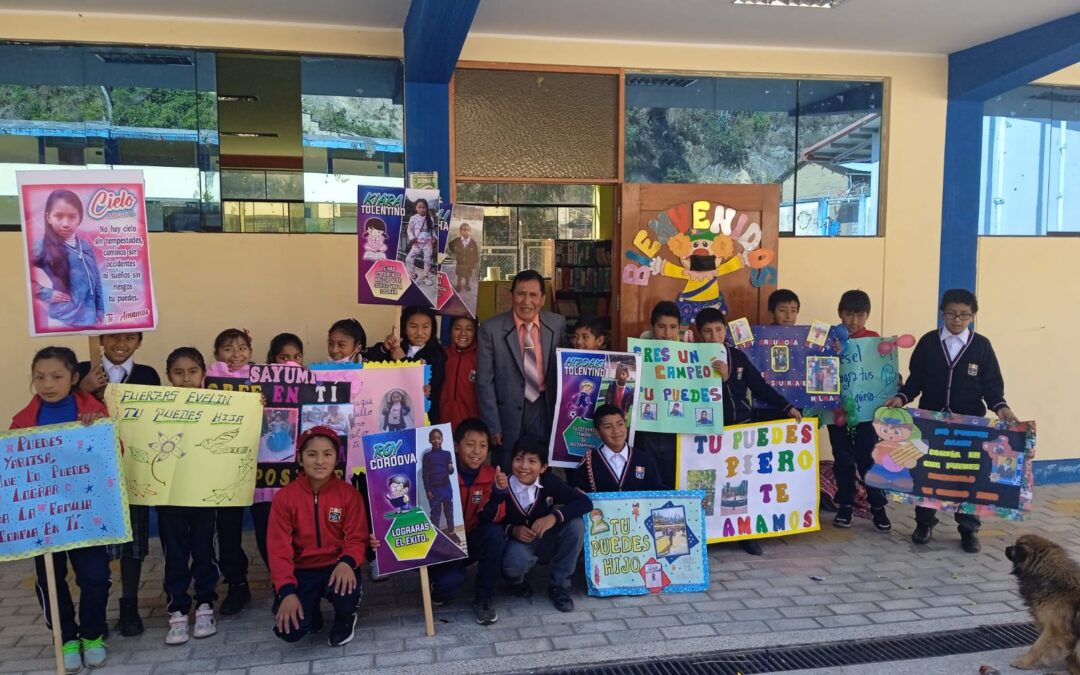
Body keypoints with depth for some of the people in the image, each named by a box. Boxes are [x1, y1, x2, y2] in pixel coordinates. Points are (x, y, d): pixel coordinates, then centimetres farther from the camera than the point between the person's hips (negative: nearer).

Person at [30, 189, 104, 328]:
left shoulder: (86, 246, 7)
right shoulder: (44, 249, -6)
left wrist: (100, 311, 11)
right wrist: (47, 294, -9)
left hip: (89, 315, 4)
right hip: (64, 319, -4)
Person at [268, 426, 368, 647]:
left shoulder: (349, 494, -5)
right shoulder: (284, 497, -5)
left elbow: (357, 538, -6)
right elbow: (279, 548, -8)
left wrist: (347, 562, -31)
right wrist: (287, 591, -22)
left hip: (336, 566, 0)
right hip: (301, 570, 0)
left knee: (344, 591, -35)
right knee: (289, 630, -22)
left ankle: (346, 617, 6)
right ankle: (312, 611, 18)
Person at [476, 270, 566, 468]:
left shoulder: (557, 324, -2)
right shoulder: (491, 329, -10)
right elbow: (485, 382, -8)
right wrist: (492, 426, -9)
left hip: (545, 410, 2)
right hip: (508, 413, -2)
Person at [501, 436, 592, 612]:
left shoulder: (550, 482, -16)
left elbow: (585, 502, -21)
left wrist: (554, 516, -33)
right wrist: (511, 530, -30)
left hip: (548, 542, 3)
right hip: (519, 543, -3)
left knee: (576, 524, -24)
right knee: (512, 563, -37)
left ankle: (559, 585, -4)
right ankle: (517, 581, 6)